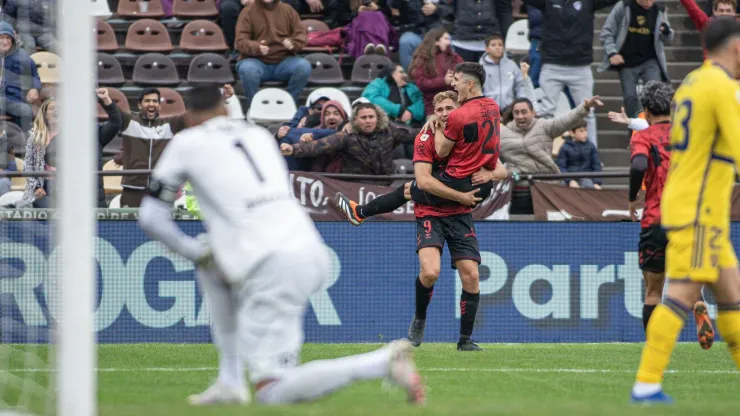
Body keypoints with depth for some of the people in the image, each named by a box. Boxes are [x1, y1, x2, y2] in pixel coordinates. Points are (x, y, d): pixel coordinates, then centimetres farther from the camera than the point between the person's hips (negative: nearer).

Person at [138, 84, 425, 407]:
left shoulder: (187, 143, 9)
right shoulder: (259, 135, 25)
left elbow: (150, 216, 9)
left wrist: (192, 251, 20)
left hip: (270, 269, -7)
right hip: (312, 251, 7)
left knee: (271, 391, -7)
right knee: (211, 260, 32)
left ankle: (382, 362, -24)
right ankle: (230, 384, 24)